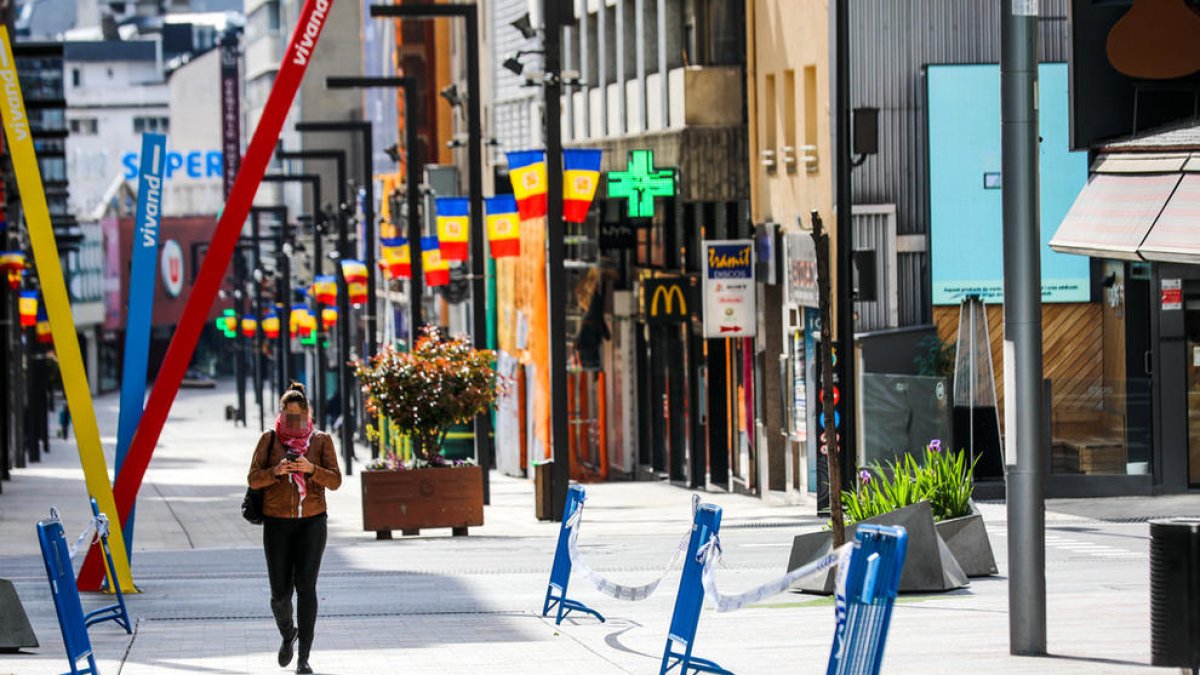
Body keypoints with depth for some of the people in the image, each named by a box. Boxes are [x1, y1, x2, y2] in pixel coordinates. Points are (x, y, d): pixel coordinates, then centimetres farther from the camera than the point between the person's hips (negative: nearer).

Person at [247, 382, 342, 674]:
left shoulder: (321, 440, 0)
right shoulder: (269, 440, 0)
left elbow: (335, 481, -7)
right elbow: (253, 479, -5)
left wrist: (311, 469, -26)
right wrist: (275, 472, -25)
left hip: (312, 521, -1)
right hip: (277, 523, 1)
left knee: (306, 586, -13)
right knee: (280, 592, -1)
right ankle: (287, 633, 34)